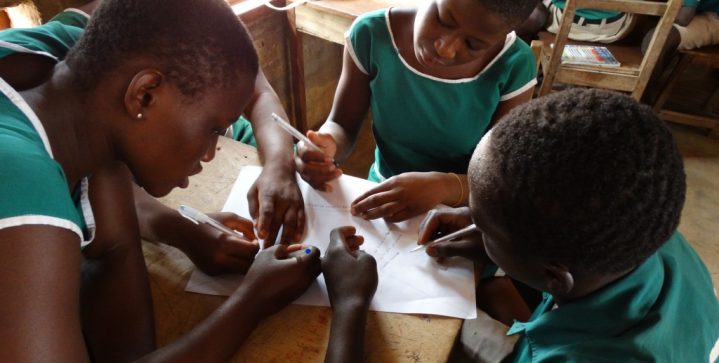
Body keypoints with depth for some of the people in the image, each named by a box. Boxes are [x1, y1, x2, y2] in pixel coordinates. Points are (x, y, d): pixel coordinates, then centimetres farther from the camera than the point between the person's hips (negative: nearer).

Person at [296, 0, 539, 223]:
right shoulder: (372, 34, -13)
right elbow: (343, 126, -4)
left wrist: (444, 187, -31)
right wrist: (328, 144, -24)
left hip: (461, 214, -1)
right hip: (382, 200, 2)